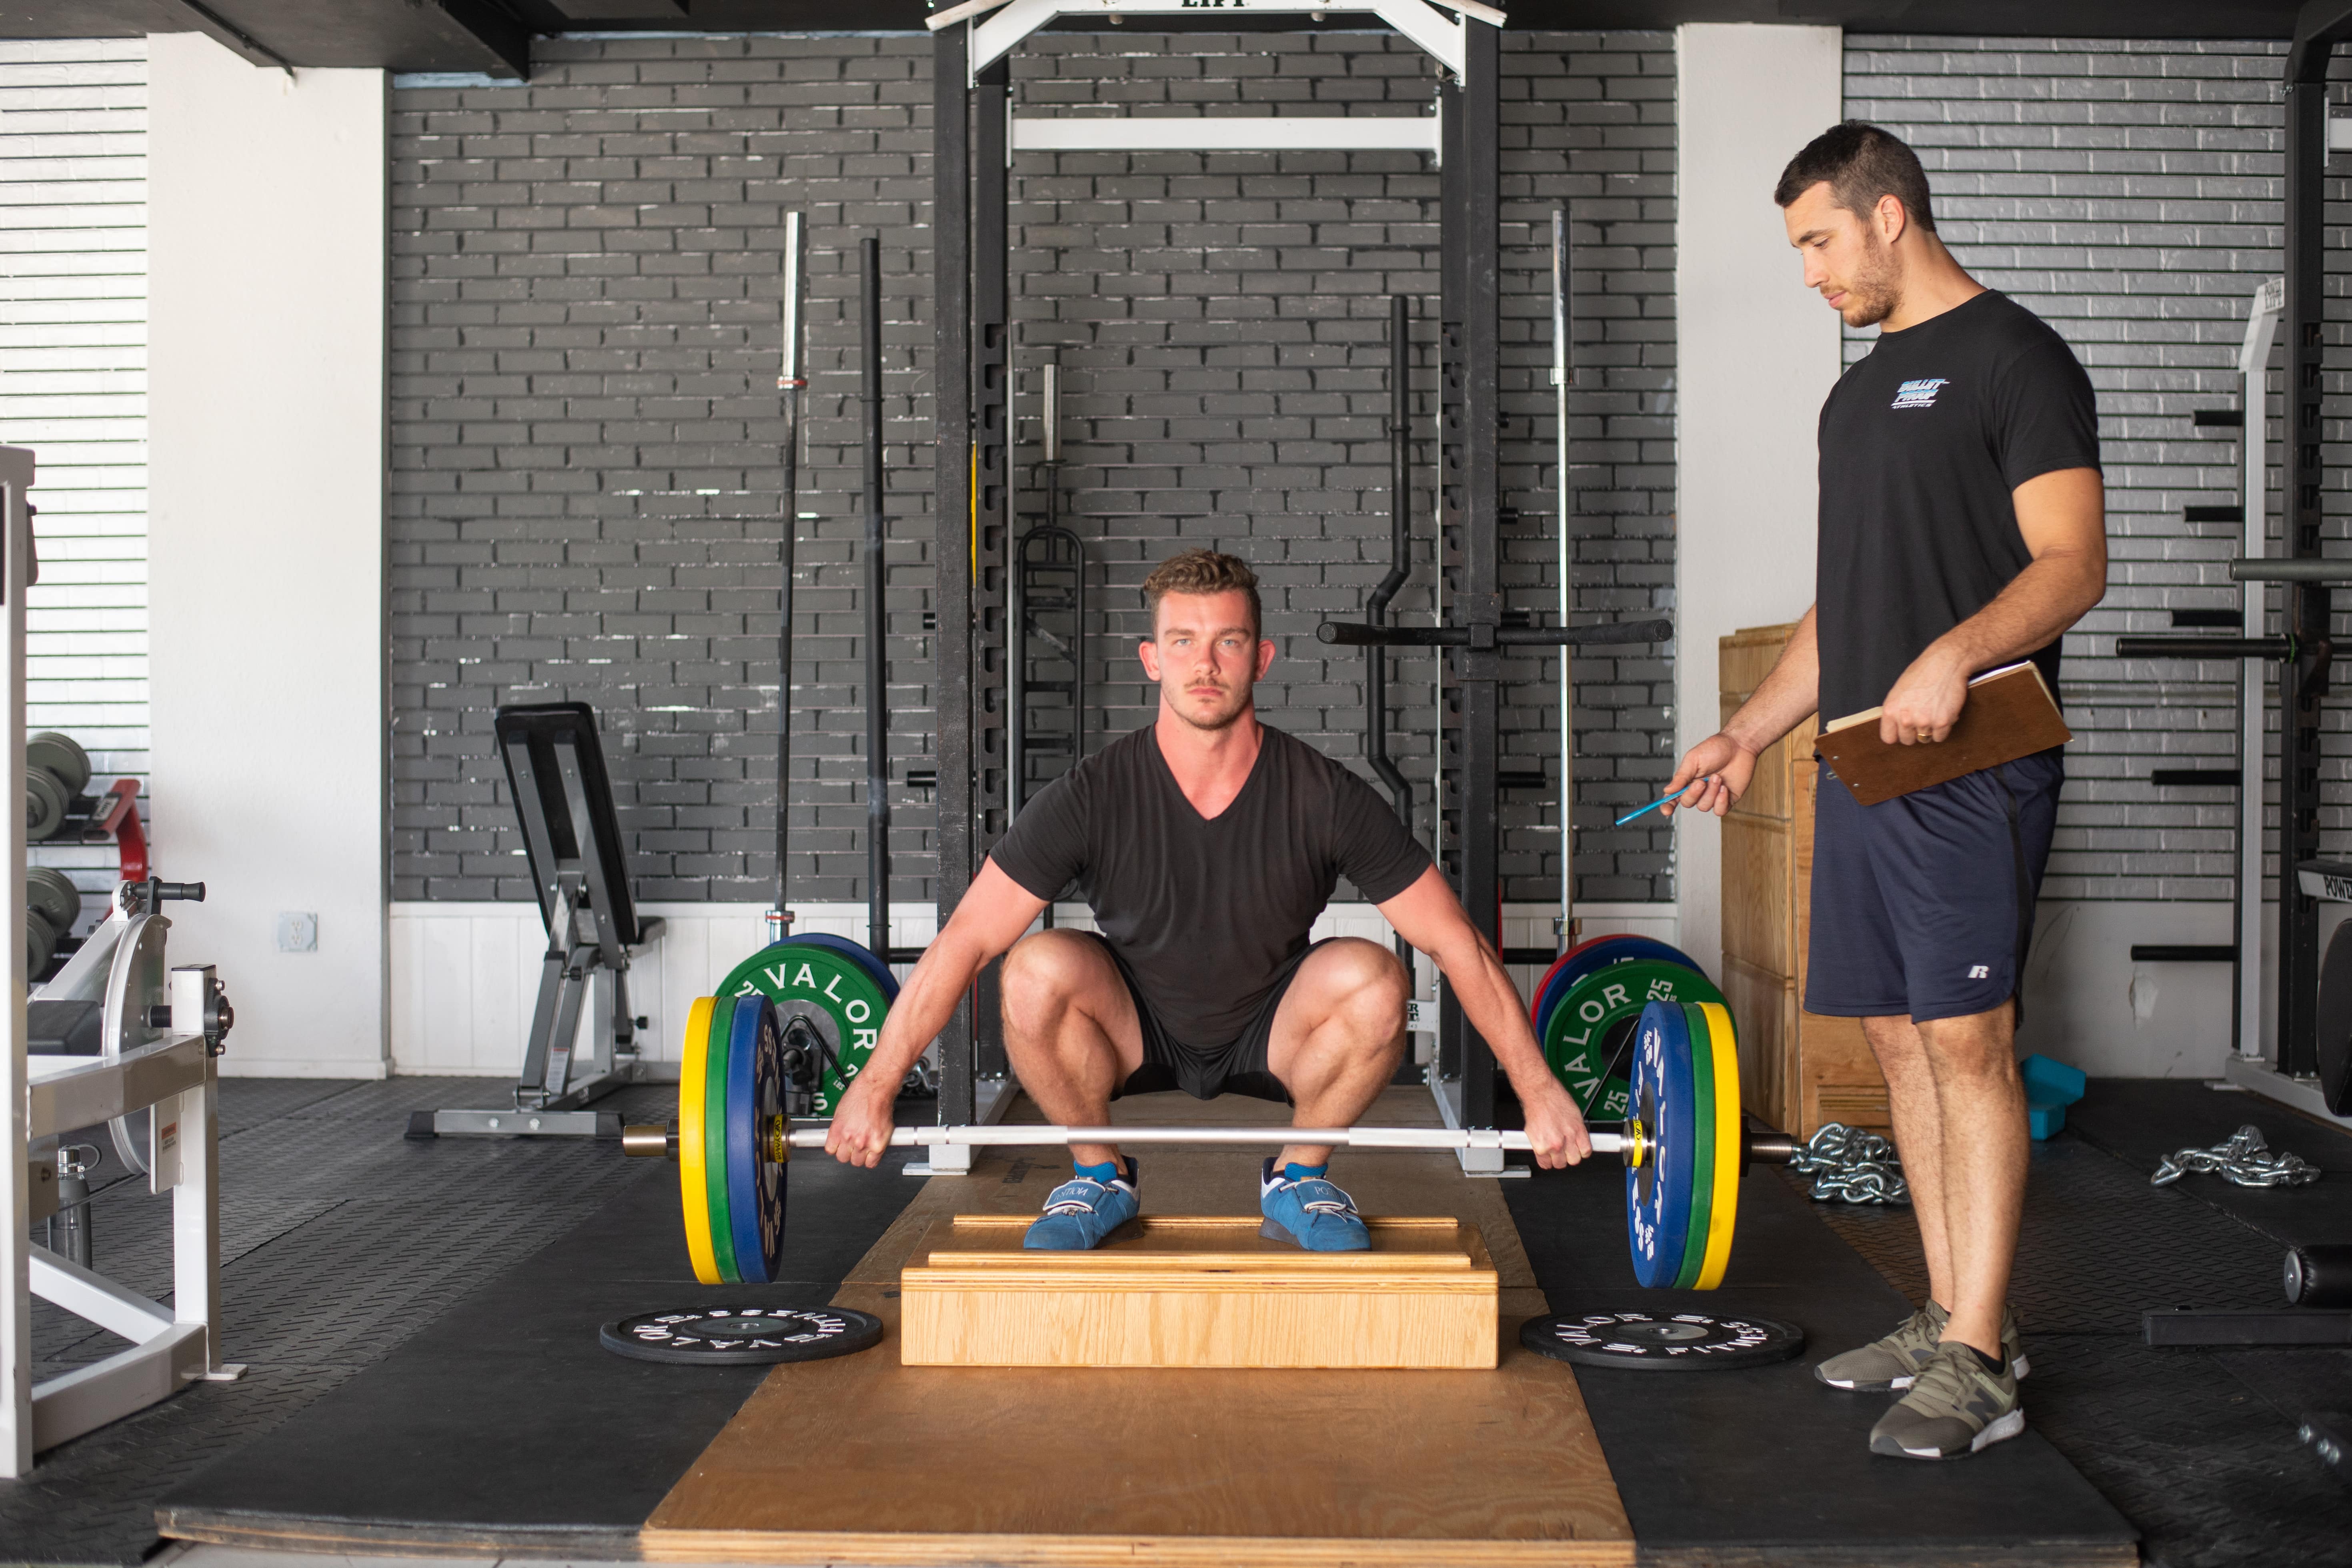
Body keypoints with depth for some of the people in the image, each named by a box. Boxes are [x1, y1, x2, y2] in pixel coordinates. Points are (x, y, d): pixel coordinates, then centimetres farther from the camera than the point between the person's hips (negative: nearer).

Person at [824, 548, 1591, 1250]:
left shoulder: (1326, 799, -20)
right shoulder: (1093, 797, -21)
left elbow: (1457, 944, -15)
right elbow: (965, 941, -18)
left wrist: (1538, 1090, -17)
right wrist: (874, 1088, -22)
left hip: (1270, 1035, 0)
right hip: (1135, 1032, 0)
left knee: (1371, 977, -29)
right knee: (1038, 969, -30)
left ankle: (1297, 1180, -3)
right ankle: (1099, 1178, -3)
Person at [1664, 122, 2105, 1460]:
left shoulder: (2014, 358, -5)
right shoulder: (1860, 391, 21)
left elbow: (2074, 563, -14)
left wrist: (1955, 657, -30)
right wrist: (1749, 734, 23)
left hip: (1971, 764, -9)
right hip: (1863, 758, 9)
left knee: (1966, 1041, -10)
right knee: (1900, 1037, 9)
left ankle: (1978, 1366, -6)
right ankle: (1954, 1319, 19)